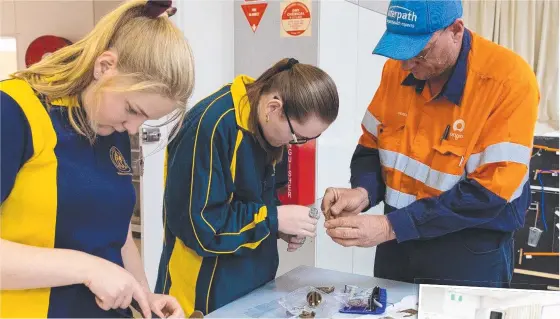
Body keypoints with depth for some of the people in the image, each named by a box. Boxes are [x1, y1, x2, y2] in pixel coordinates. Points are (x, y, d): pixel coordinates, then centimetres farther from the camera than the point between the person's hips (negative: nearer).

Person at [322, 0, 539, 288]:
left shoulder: (510, 79, -20)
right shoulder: (396, 69, -3)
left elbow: (490, 192, -23)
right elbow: (371, 147, 5)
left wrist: (393, 226, -27)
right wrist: (363, 192, -17)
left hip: (471, 255, -5)